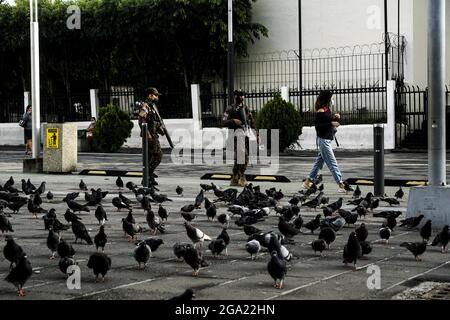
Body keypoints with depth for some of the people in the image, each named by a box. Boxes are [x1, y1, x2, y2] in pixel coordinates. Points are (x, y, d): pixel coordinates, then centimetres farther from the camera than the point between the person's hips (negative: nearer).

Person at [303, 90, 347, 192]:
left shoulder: (327, 109, 11)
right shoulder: (320, 112, -16)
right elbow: (317, 125, -20)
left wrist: (335, 117, 2)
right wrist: (331, 123, -20)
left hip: (328, 139, 10)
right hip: (323, 139, -10)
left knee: (319, 161, 14)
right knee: (332, 162, -8)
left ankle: (308, 182, 22)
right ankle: (341, 185, -7)